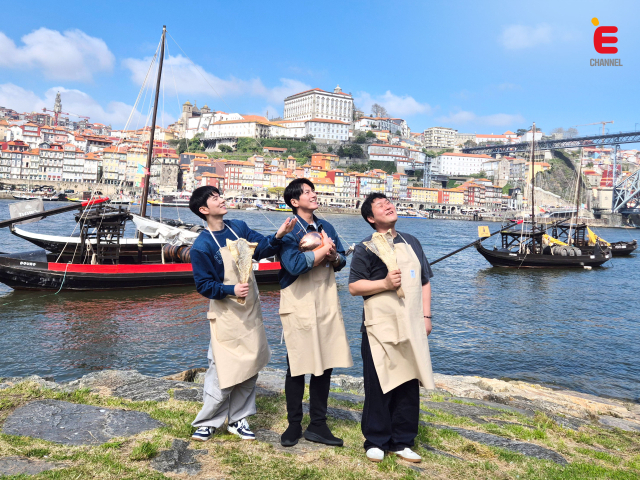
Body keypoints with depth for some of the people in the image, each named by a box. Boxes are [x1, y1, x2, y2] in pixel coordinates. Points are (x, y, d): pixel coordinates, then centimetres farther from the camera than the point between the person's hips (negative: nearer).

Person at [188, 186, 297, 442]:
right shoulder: (201, 246, -11)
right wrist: (231, 290, -25)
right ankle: (207, 422, 19)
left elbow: (262, 248, -6)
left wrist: (277, 236, -25)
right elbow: (203, 284, -11)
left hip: (250, 310, 6)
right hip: (226, 315, -6)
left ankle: (238, 419, 27)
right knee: (224, 368, -2)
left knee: (250, 366, 12)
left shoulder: (239, 227, 4)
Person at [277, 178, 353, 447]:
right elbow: (295, 265, -22)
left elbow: (341, 261, 13)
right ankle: (294, 425, 22)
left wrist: (332, 256, -10)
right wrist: (324, 249, -12)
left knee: (325, 364, 8)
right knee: (297, 366, 5)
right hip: (299, 305, -5)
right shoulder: (289, 231, -8)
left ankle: (318, 426, 22)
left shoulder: (326, 227, 11)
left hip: (327, 303, 6)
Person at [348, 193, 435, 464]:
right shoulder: (366, 248, -3)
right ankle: (376, 442, 17)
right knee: (379, 385, 1)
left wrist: (426, 315, 10)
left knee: (409, 384, 9)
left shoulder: (411, 243, 13)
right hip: (380, 327, -5)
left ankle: (402, 442, 23)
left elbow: (425, 281, 17)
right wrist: (385, 283, -19)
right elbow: (354, 286, -7)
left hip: (411, 327, 5)